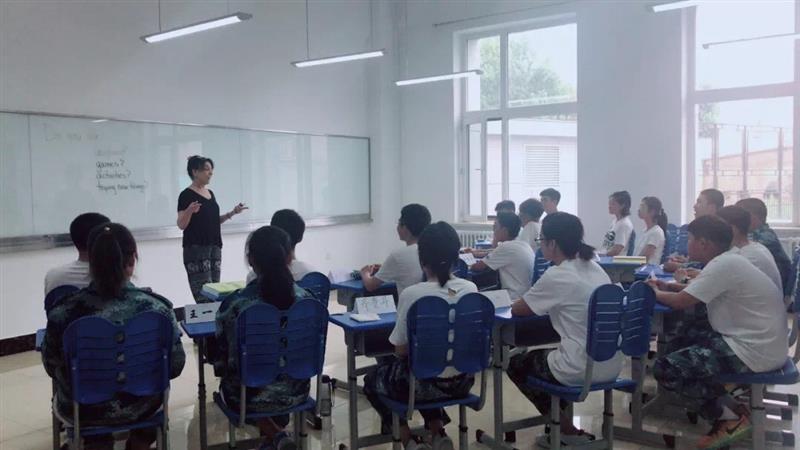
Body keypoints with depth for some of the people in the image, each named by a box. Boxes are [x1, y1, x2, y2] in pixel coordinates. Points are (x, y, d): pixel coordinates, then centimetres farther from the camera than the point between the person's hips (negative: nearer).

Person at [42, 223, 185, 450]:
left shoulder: (63, 312, -21)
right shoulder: (157, 308, -22)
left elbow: (52, 368, -4)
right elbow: (175, 366, -10)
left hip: (82, 411, 1)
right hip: (139, 408, 0)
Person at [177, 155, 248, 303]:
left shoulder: (210, 193, 14)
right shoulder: (186, 195, -8)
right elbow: (181, 225, -12)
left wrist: (232, 213, 10)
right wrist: (189, 211, -30)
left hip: (214, 247, 8)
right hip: (196, 249, -7)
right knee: (204, 296, -13)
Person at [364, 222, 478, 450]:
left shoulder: (411, 294, -21)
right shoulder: (471, 289, -7)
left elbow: (401, 351, -11)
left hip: (425, 384, -4)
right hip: (462, 381, 5)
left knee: (372, 378, 26)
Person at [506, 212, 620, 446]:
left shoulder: (556, 276, -17)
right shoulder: (596, 268, 6)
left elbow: (517, 309, -5)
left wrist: (532, 303, 15)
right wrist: (543, 302, 15)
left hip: (582, 370, -8)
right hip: (611, 366, 8)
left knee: (516, 363, 18)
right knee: (538, 355, 30)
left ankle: (568, 431, 18)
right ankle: (560, 425, 28)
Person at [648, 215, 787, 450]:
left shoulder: (723, 265, -21)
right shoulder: (728, 260, 10)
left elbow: (680, 302, -18)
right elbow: (697, 291, 23)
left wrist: (655, 293, 1)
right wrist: (670, 286, 10)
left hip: (753, 351, -10)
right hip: (753, 341, 10)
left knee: (665, 369, -14)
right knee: (680, 342, 20)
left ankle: (731, 416, -1)